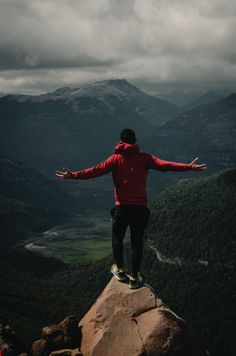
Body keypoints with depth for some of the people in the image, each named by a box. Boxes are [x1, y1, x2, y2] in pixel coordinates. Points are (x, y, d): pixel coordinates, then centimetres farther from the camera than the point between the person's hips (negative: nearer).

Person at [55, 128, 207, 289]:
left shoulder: (116, 158, -1)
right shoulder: (144, 158, 1)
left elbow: (97, 170, -9)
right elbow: (164, 165, -8)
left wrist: (73, 175, -8)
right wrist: (189, 167, -8)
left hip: (122, 207, 0)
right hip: (140, 207, 1)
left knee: (117, 238, 21)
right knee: (137, 242, 8)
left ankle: (120, 270, 29)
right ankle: (134, 278, 11)